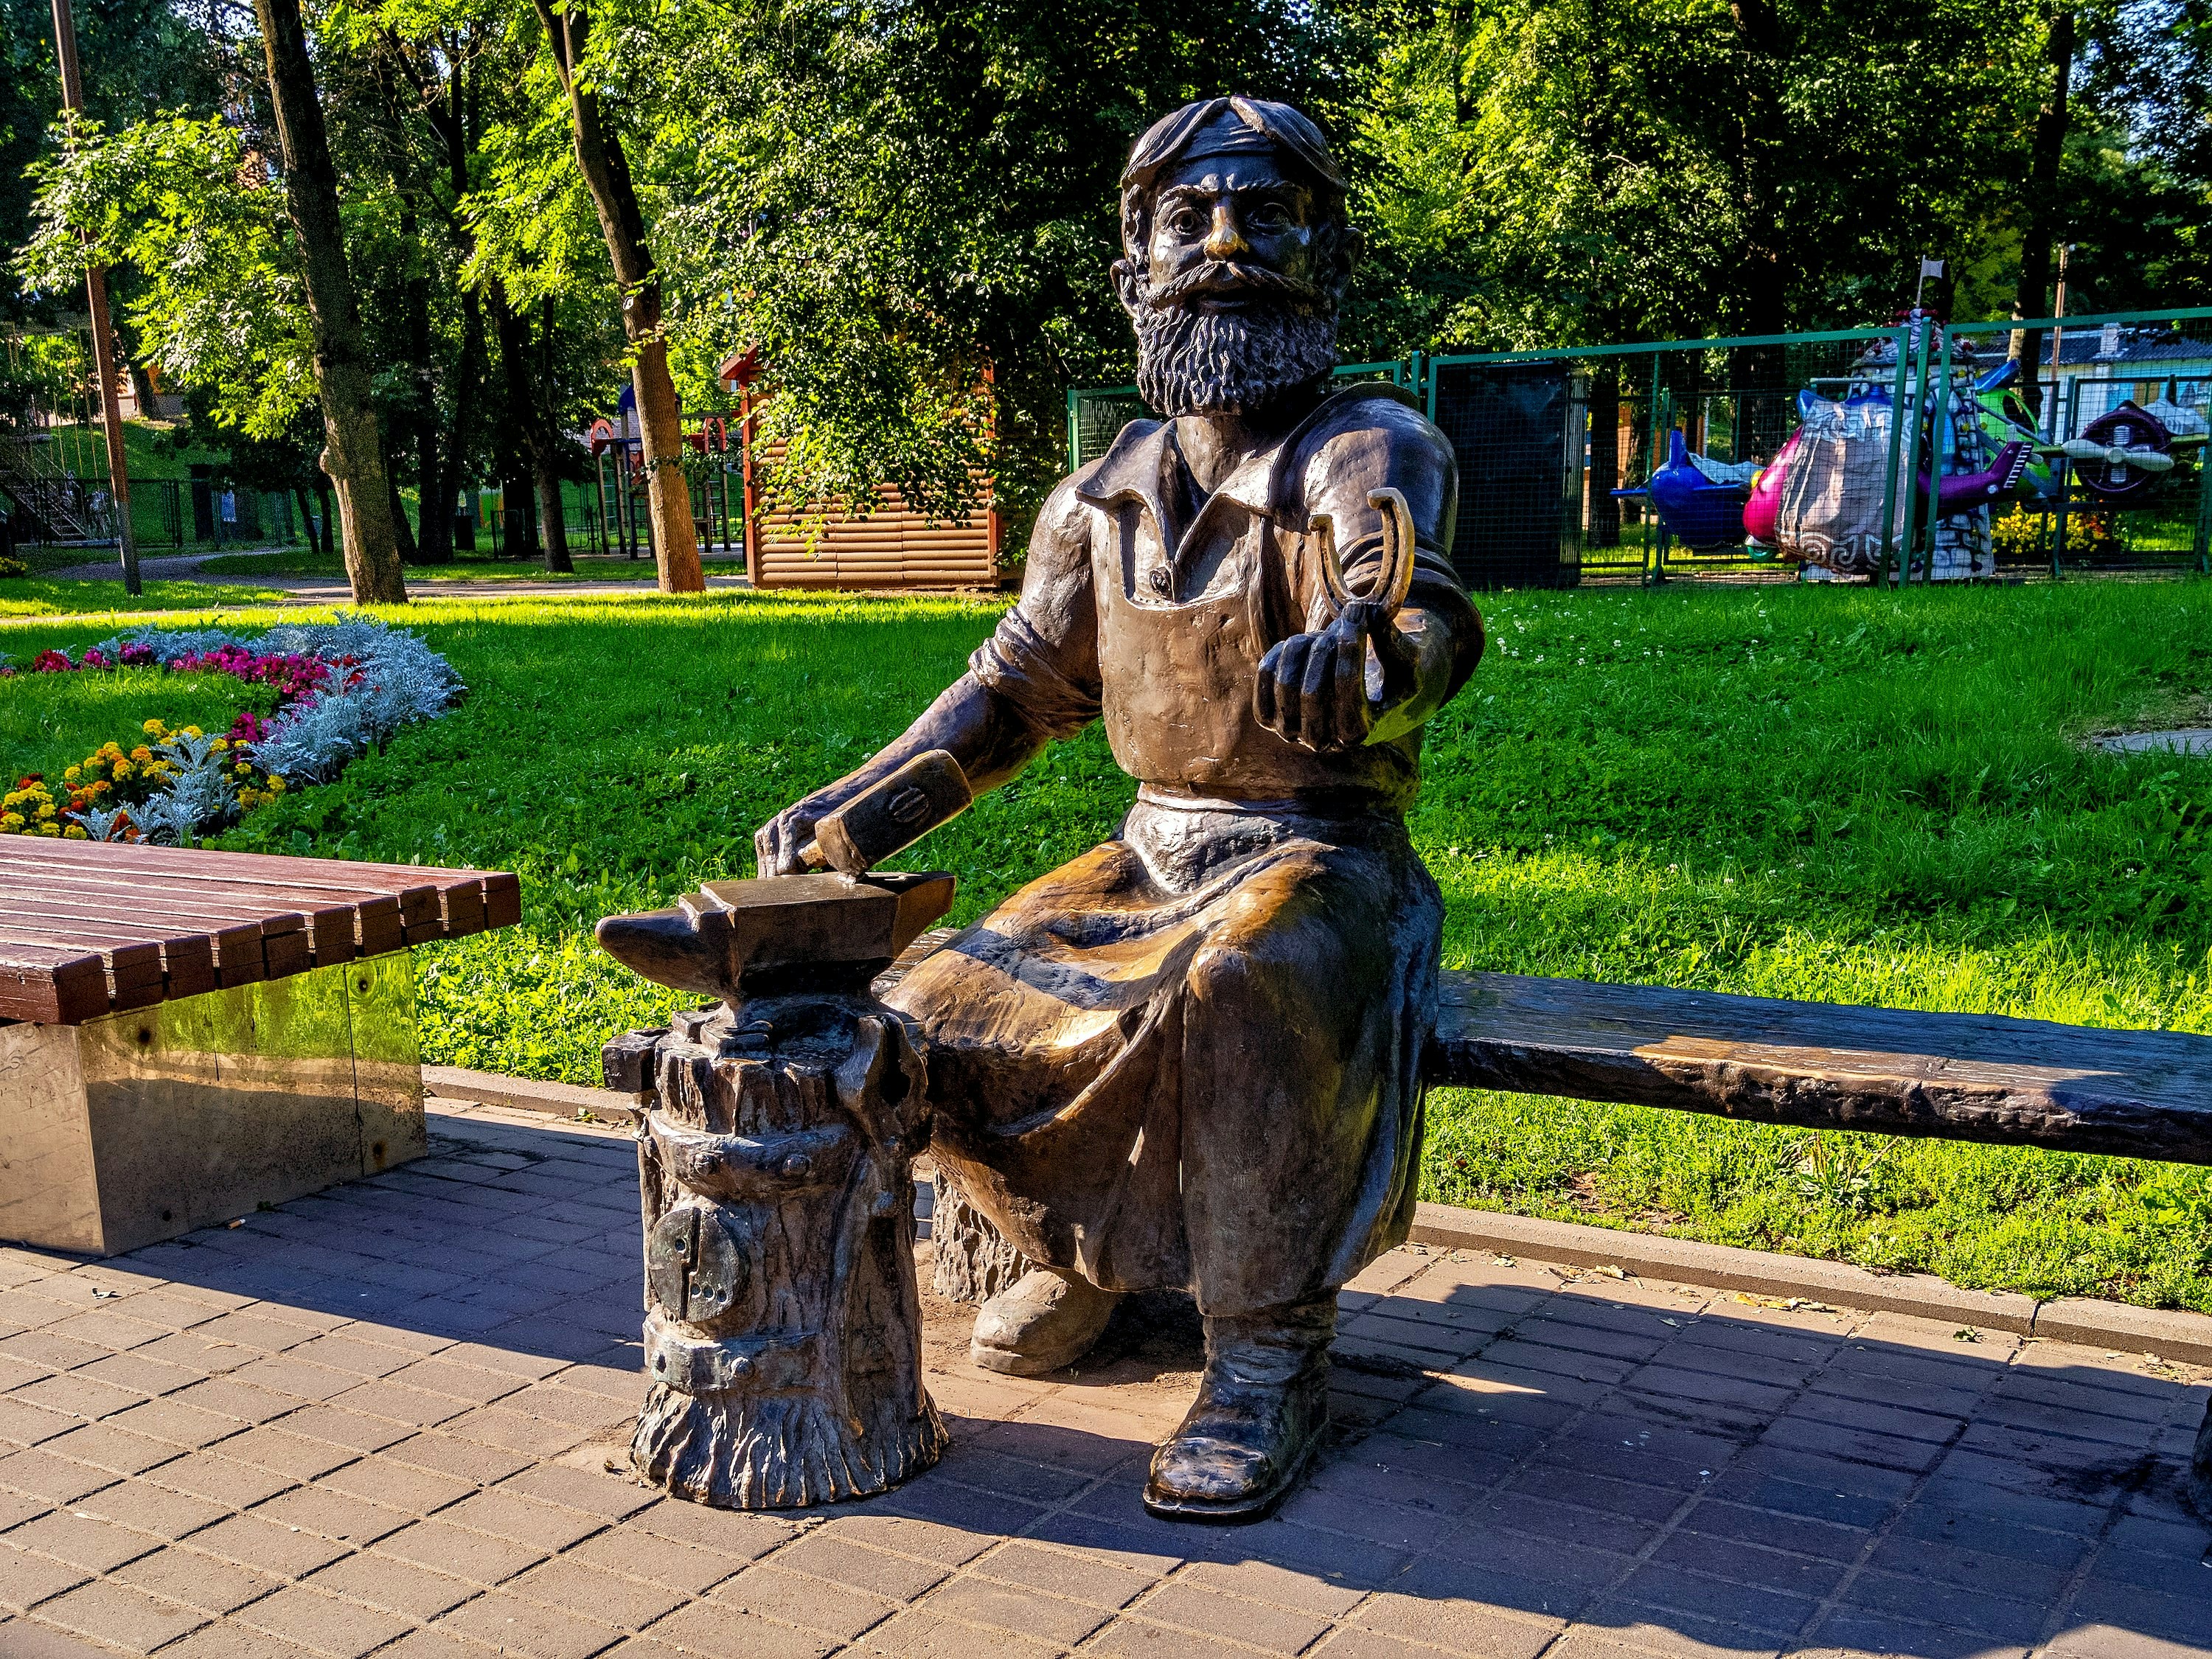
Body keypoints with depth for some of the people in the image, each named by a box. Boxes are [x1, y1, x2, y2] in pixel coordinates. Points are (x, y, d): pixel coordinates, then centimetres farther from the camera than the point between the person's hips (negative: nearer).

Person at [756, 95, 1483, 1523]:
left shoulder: (1373, 452, -11)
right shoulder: (1106, 498, 7)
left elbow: (1427, 615, -31)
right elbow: (1016, 689, 15)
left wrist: (1370, 651, -57)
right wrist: (856, 799, 3)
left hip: (1324, 863, -6)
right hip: (1151, 858, 6)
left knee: (1238, 993, -38)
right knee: (940, 1012, -9)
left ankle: (1272, 1356, -22)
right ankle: (1089, 1240, 19)